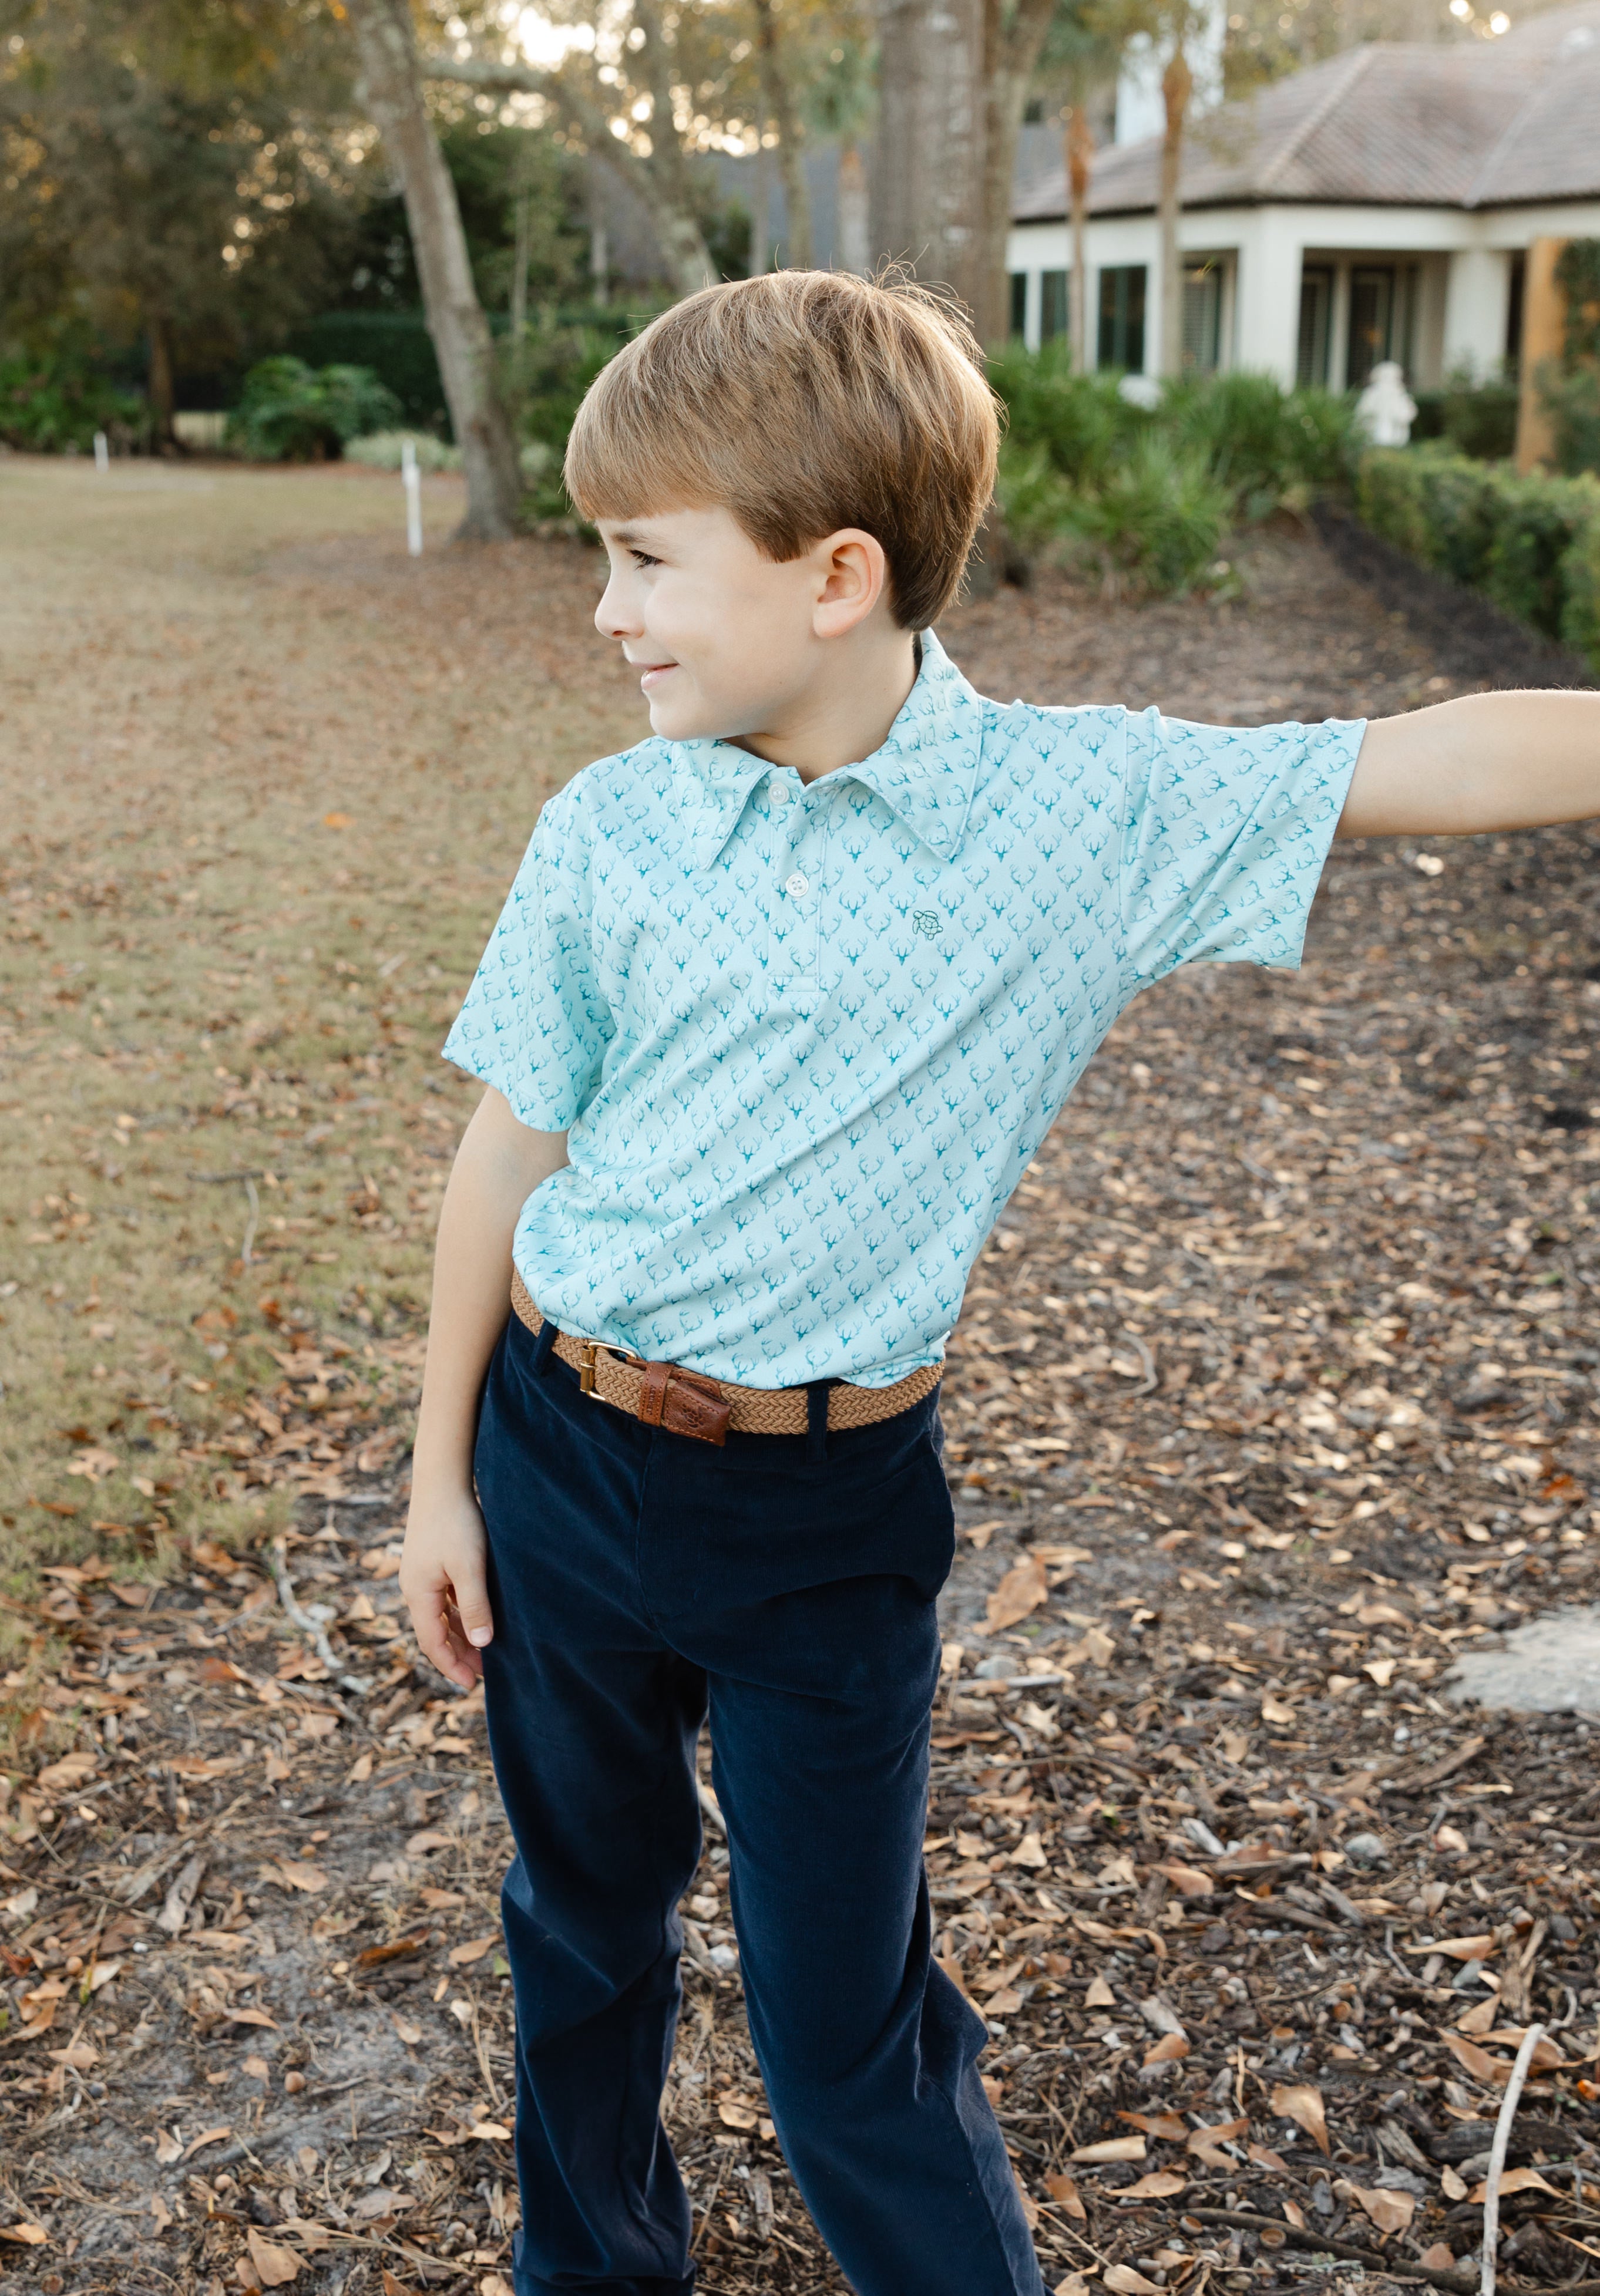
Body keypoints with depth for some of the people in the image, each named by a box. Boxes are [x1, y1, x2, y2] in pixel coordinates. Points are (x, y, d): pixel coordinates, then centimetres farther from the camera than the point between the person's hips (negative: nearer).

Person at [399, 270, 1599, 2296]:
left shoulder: (1084, 808, -11)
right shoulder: (609, 832, -6)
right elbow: (511, 1154, 1)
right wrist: (442, 1474, 5)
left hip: (829, 1511, -2)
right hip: (559, 1457, 3)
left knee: (847, 2036, 6)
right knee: (581, 1921, 22)